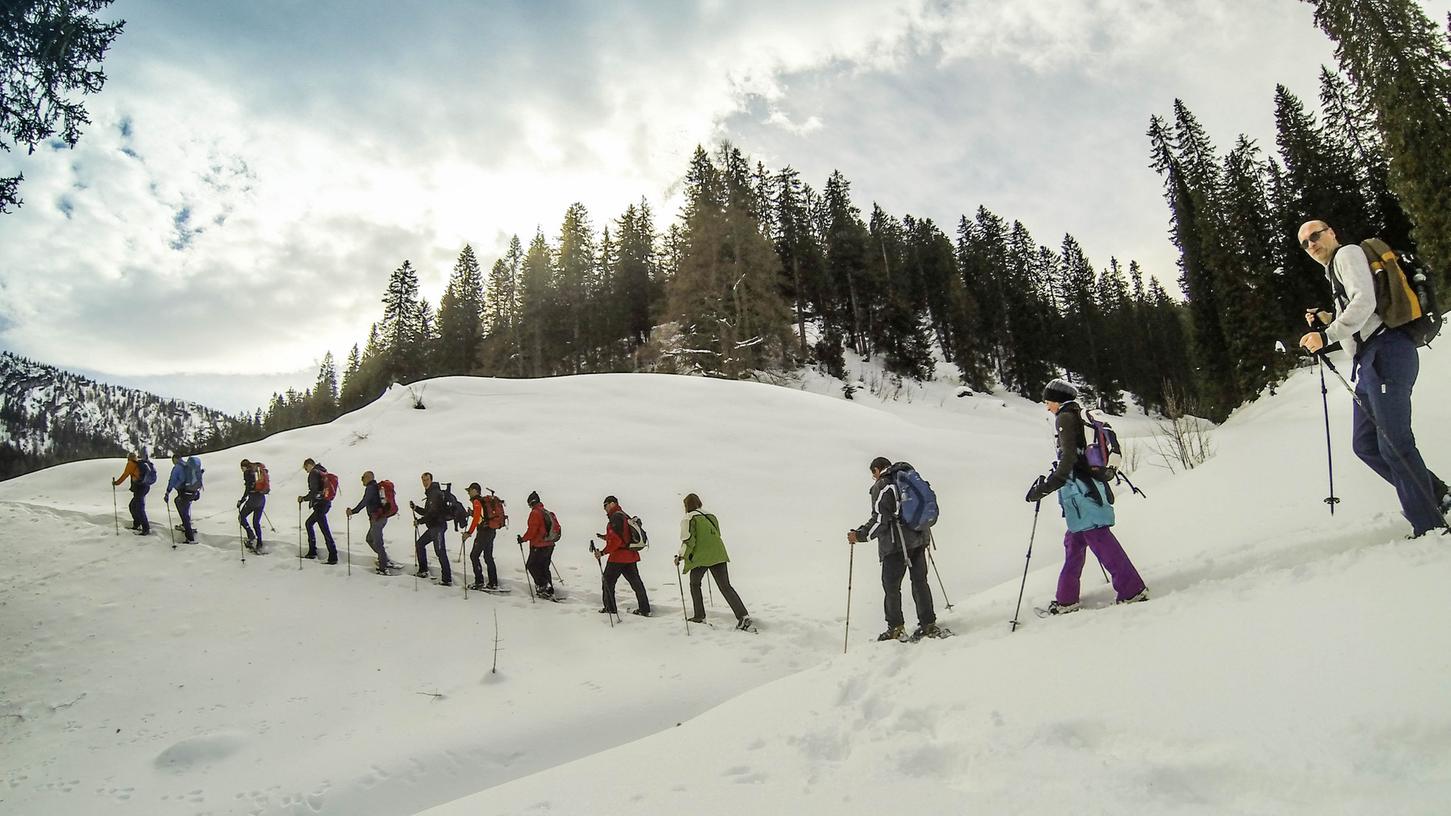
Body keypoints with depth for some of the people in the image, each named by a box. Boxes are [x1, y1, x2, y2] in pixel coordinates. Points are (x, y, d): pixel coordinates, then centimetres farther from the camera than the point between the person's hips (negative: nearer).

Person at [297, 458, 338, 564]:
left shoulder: (313, 473, -10)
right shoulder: (323, 472, 16)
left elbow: (314, 491, -19)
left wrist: (303, 499, -5)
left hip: (320, 504, -10)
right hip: (326, 503, 10)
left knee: (325, 530, -10)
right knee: (309, 523, 22)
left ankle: (333, 556, -13)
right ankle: (312, 551, 25)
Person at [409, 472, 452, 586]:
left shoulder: (435, 493, -13)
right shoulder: (430, 494, 20)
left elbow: (433, 513, -21)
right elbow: (427, 512, 23)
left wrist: (420, 521, -16)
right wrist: (415, 508, 10)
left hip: (438, 526, -11)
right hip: (433, 527, 11)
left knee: (440, 552, -13)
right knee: (420, 544, 21)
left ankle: (447, 579, -14)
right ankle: (423, 571, 30)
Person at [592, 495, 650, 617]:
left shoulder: (616, 517, -15)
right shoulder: (625, 516, 15)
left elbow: (616, 540, -22)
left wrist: (603, 552, -20)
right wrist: (604, 536, 22)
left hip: (618, 556, -9)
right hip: (631, 555, 9)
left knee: (608, 580, 6)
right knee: (635, 582, 11)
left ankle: (610, 608, 10)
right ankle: (645, 609, 14)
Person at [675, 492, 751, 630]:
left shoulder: (688, 519, -2)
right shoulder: (711, 516, 18)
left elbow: (688, 540, -11)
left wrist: (680, 556, -2)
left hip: (700, 557, -5)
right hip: (719, 555, 5)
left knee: (695, 584, 20)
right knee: (726, 587, 2)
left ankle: (699, 616, 19)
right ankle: (743, 616, -12)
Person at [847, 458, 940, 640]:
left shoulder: (881, 486, -8)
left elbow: (880, 519, -16)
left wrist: (859, 535, -10)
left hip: (896, 543, -7)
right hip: (918, 540, 7)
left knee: (891, 586, 4)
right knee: (920, 582, 13)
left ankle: (896, 628, 7)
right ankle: (929, 625, 14)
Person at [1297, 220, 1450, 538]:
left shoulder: (1348, 253, -1)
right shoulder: (1336, 270, 27)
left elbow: (1365, 302, -17)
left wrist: (1327, 335, -22)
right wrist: (1326, 320, 17)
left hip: (1385, 353, -10)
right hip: (1370, 360, 11)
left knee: (1393, 444, -11)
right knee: (1365, 445, 12)